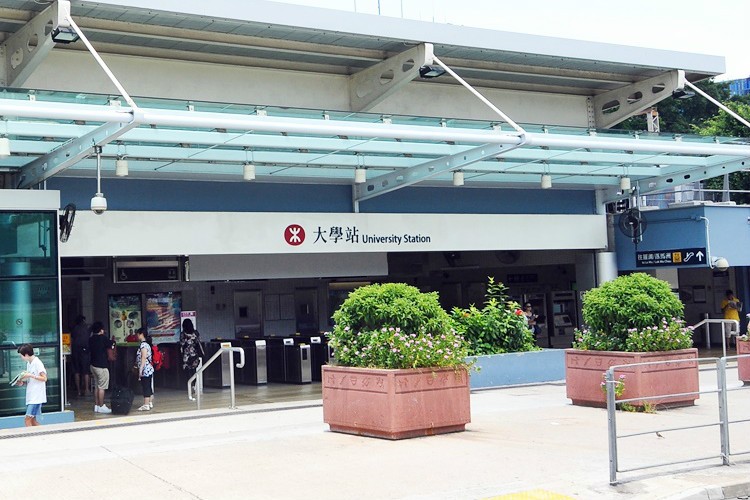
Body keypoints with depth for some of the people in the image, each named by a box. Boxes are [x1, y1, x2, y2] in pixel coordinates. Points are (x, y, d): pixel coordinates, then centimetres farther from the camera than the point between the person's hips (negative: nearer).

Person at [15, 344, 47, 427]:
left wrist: (30, 375, -18)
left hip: (36, 397, -9)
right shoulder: (29, 364, 15)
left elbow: (44, 378, -15)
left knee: (27, 420, -12)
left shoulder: (37, 363, -11)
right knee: (33, 421, 8)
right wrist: (23, 382, 4)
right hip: (30, 397, 9)